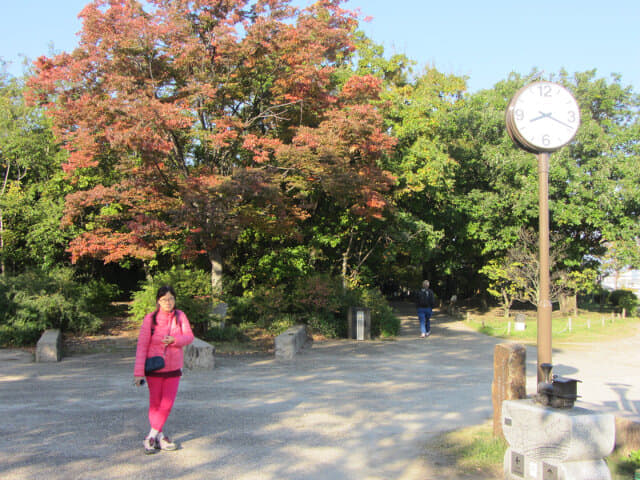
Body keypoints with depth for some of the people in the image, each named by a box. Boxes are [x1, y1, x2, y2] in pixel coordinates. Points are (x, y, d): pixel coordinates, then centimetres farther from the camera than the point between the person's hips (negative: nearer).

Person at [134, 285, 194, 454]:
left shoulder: (180, 316, -2)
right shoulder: (150, 318, -11)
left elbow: (190, 336, -7)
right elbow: (142, 345, -12)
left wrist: (174, 339, -29)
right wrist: (138, 372, -15)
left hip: (173, 368, 2)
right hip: (153, 368, -2)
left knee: (167, 403, 0)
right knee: (155, 403, 8)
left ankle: (151, 437, 12)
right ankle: (159, 436, 23)